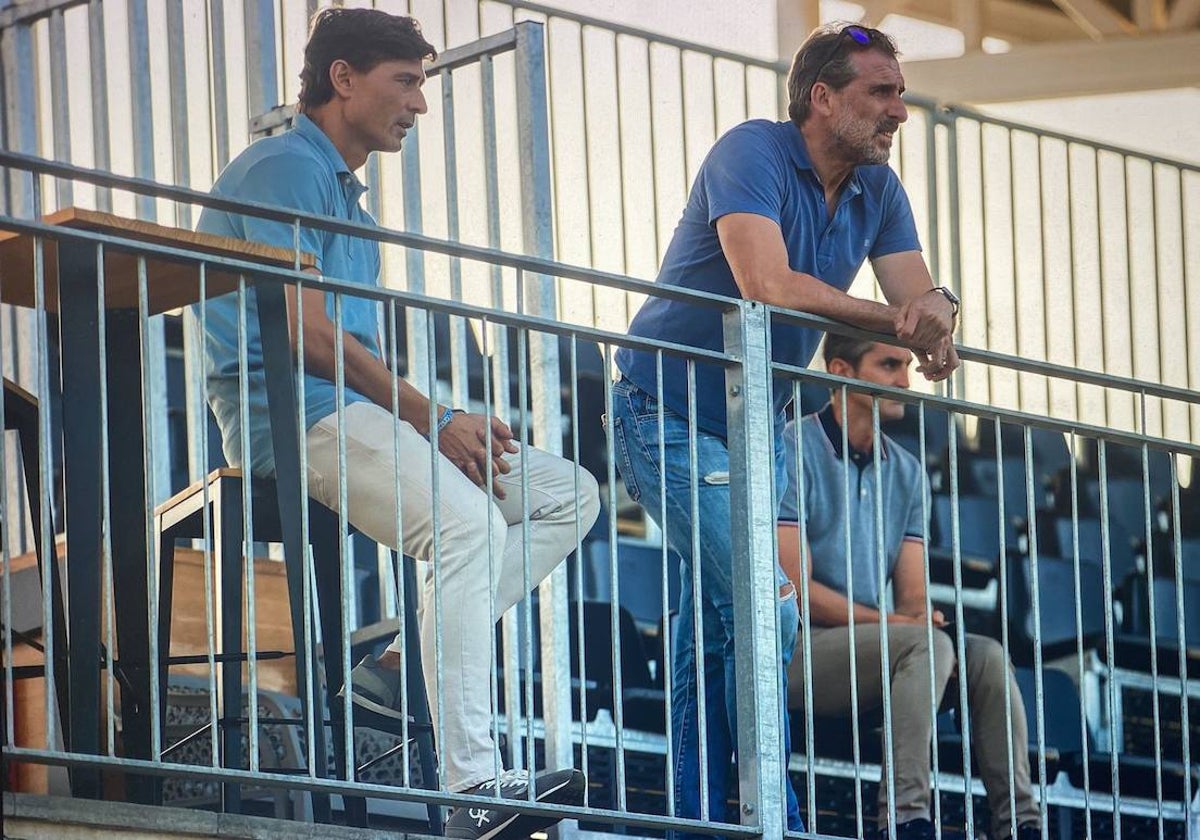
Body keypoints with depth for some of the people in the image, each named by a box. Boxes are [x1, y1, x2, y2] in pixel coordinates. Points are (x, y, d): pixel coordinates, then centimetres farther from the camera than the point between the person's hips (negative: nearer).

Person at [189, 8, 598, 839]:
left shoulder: (344, 194, 27)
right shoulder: (288, 168, -5)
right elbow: (305, 332, -15)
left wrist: (449, 421, 3)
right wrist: (433, 419, -12)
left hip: (362, 407, 10)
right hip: (290, 409, -10)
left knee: (571, 494, 4)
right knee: (467, 521, -33)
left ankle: (407, 663, -10)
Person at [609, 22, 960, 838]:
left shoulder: (878, 190, 5)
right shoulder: (752, 152, -19)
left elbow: (918, 293, -3)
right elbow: (767, 283, -32)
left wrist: (936, 310, -29)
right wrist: (892, 318, -26)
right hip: (669, 415, -8)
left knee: (716, 633, 9)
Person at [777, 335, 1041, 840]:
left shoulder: (906, 472, 15)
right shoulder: (794, 452, -8)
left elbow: (912, 595, 9)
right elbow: (794, 587, -15)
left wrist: (921, 616, -16)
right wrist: (889, 622, -21)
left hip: (868, 646, 7)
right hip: (798, 649, -7)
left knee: (986, 656, -14)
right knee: (925, 645, -29)